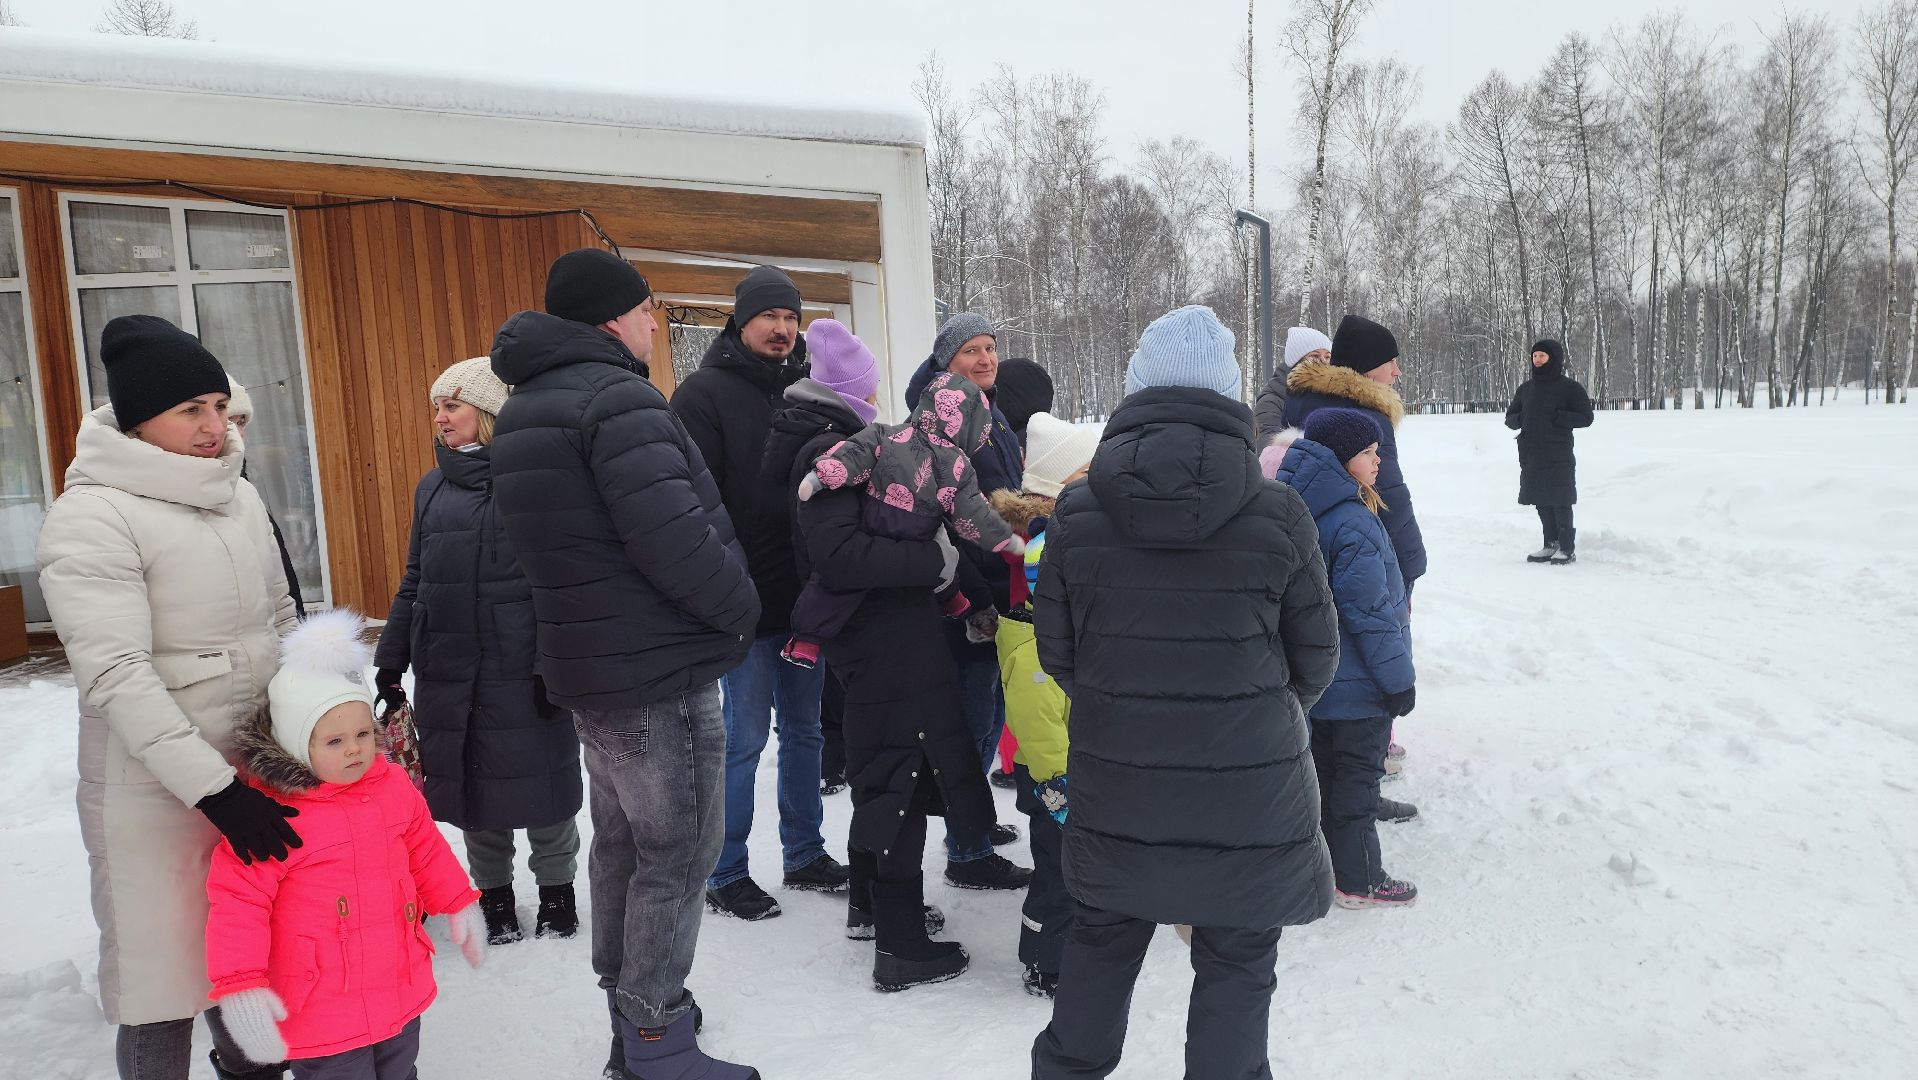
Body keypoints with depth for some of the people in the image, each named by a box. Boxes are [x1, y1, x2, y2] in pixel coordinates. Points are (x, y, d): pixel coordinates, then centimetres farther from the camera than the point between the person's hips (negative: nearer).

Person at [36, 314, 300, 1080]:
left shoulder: (239, 497, 6)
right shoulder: (91, 516, -14)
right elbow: (116, 674, -21)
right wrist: (214, 787, -26)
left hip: (257, 770, 6)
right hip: (156, 792, -6)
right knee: (165, 971, 7)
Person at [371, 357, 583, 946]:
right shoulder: (432, 488, 13)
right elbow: (414, 582, 18)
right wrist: (389, 661, 15)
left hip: (524, 669, -5)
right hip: (447, 671, 5)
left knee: (538, 777, 5)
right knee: (470, 783, 11)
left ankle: (556, 892, 25)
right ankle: (494, 895, 29)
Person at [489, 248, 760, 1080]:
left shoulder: (523, 410, 14)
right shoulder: (619, 399, -18)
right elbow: (674, 538, -26)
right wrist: (744, 611, -10)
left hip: (587, 663, 10)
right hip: (660, 670, -10)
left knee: (621, 842, 20)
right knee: (678, 852, 1)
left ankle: (630, 1007, 34)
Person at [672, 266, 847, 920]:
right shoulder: (705, 393, -7)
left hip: (805, 595, 6)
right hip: (746, 602, -6)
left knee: (804, 728, 15)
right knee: (745, 737, 1)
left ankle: (805, 854, 29)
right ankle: (727, 876, 16)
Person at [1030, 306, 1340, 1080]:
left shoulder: (1077, 513, -7)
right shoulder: (1276, 512, -11)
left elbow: (1056, 651, 0)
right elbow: (1315, 655, -1)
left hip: (1114, 783, 3)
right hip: (1249, 785, -2)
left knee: (1100, 939, 23)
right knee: (1237, 960, 15)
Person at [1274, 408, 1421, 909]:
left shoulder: (1309, 512, 5)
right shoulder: (1353, 523, -24)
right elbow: (1369, 611, -23)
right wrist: (1398, 679, -14)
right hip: (1359, 684, -9)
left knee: (1327, 770, 18)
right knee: (1358, 778, 4)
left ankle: (1327, 864, 31)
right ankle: (1358, 881, 16)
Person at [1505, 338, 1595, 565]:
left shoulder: (1569, 387, -2)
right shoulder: (1526, 388, 14)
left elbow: (1586, 418, -5)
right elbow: (1510, 417, 21)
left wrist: (1557, 417, -16)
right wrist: (1519, 419, -1)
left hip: (1558, 457, -5)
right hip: (1531, 456, 5)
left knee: (1560, 503, -4)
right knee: (1542, 503, 9)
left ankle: (1568, 548, 3)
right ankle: (1551, 544, 19)